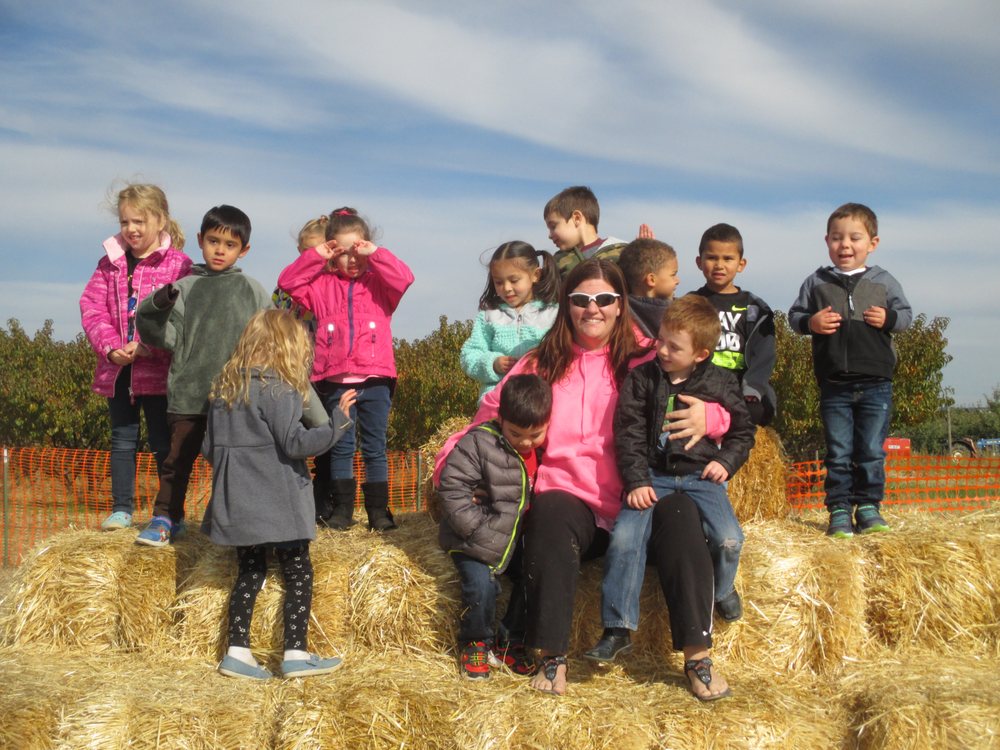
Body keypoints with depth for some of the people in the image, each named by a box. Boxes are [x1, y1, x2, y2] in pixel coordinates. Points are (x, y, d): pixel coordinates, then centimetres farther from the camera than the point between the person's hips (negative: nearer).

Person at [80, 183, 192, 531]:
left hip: (158, 369, -4)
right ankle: (122, 508, 21)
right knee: (122, 438, 12)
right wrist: (110, 346, -12)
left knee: (163, 441, 6)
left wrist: (148, 346, -21)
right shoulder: (111, 262, 7)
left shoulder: (177, 264, -7)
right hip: (118, 369, 4)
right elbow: (92, 306, 3)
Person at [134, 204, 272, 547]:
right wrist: (158, 308, -19)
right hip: (188, 394, 0)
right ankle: (165, 518, 22)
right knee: (178, 459, 7)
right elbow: (166, 338, -2)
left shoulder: (252, 291, 5)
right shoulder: (184, 287, 3)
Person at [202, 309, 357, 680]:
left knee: (250, 571, 15)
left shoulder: (224, 386, 10)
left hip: (237, 501, 7)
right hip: (274, 502, -7)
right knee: (298, 572, 3)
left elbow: (209, 447, 13)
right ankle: (296, 653, 3)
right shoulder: (276, 388, -13)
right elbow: (295, 443, -20)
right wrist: (337, 423, -19)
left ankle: (237, 650, 13)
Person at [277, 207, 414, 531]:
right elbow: (288, 282, 1)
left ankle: (378, 509, 12)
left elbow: (404, 277, -12)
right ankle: (341, 508, 15)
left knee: (375, 448, 6)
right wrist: (315, 256, -4)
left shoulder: (378, 282, 5)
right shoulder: (322, 285, 8)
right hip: (335, 381, 1)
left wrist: (375, 253, -13)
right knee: (341, 447, 8)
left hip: (375, 380, -1)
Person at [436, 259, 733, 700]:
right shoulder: (539, 365, 17)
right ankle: (552, 657, -28)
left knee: (677, 512, -31)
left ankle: (698, 657, -25)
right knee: (550, 511, -34)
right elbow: (490, 418, 14)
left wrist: (709, 416, -14)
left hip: (635, 499, 0)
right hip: (567, 497, 0)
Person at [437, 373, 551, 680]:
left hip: (516, 539, 5)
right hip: (476, 541, -5)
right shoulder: (480, 442, -16)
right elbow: (452, 485, -19)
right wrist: (475, 527, -21)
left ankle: (510, 643, 12)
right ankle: (475, 644, 7)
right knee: (481, 585, -23)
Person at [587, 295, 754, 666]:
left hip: (701, 475, 0)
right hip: (652, 476, 0)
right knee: (624, 539, -21)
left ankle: (721, 589, 13)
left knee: (729, 540, -23)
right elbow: (628, 434, -2)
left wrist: (727, 461, -3)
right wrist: (636, 481, -12)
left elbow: (743, 430, 15)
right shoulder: (641, 378, 1)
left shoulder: (720, 382, 4)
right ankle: (618, 629, -12)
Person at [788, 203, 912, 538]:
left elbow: (906, 314, 9)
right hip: (834, 385, 0)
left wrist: (889, 319, -11)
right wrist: (811, 322, -13)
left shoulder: (884, 281, 5)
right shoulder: (817, 283, 4)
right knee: (838, 453, 5)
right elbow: (794, 315, 7)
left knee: (872, 451, 5)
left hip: (875, 384, 0)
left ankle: (868, 506, 16)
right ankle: (839, 510, 11)